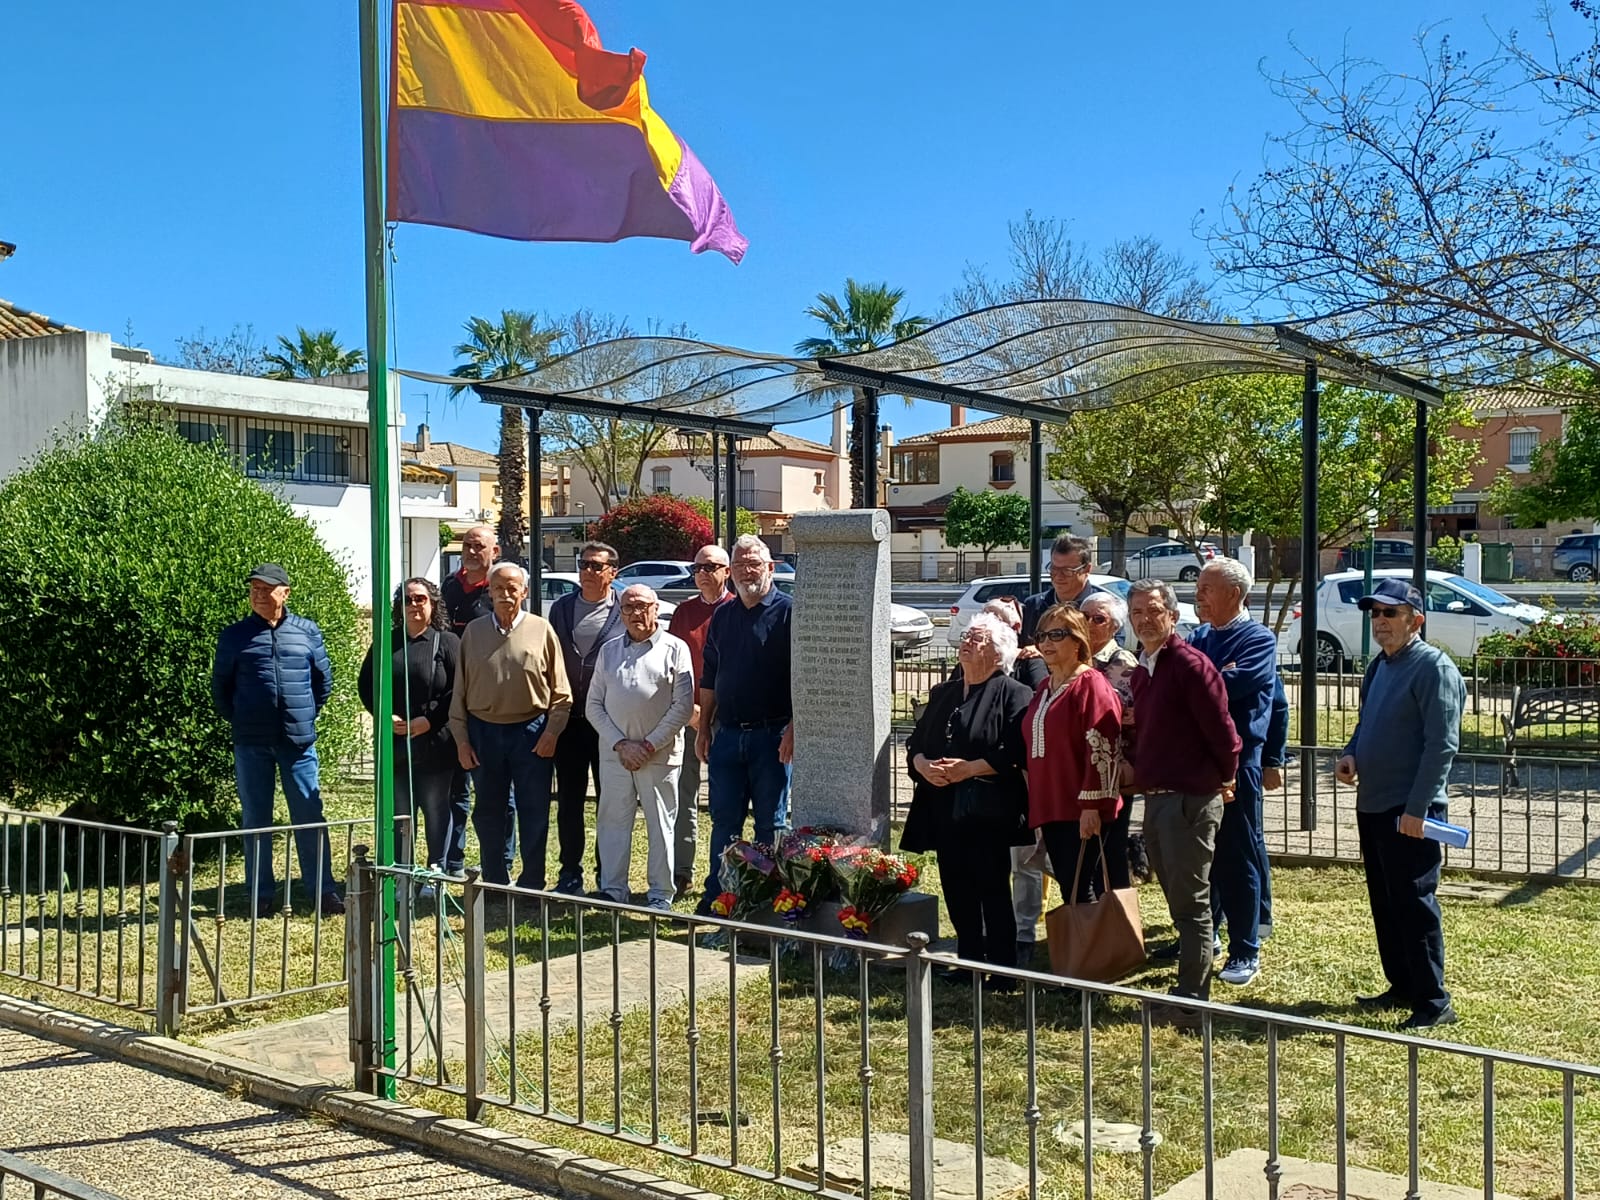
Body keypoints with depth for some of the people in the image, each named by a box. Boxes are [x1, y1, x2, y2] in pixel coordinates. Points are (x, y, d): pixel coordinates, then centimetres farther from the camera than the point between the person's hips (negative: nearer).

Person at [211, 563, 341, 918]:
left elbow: (323, 680, 14)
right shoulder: (235, 636, 4)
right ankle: (261, 894, 16)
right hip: (251, 743, 1)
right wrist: (239, 721, 7)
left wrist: (306, 715, 10)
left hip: (298, 740, 0)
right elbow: (220, 687, 12)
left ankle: (324, 890, 7)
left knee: (310, 817, 1)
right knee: (255, 820, 7)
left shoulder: (307, 632, 4)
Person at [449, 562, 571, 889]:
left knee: (534, 813, 3)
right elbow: (460, 691, 7)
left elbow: (561, 693, 1)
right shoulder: (474, 632, 6)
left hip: (531, 732, -2)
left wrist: (551, 732, -9)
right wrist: (461, 739, 2)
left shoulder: (541, 630, 0)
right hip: (484, 733, 2)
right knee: (490, 813, 10)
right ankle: (495, 885, 22)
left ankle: (532, 887, 14)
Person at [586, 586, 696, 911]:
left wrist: (650, 745, -9)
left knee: (661, 825, 3)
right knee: (612, 821, 6)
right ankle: (612, 891, 15)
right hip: (614, 753, 3)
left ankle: (660, 895, 11)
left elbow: (683, 706, -4)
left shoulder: (674, 649, 0)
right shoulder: (609, 650, 11)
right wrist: (620, 744, -5)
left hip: (660, 754, -3)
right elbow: (594, 704, 8)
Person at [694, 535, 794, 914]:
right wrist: (704, 728, 12)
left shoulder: (787, 612, -6)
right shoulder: (722, 616, 12)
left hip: (771, 734, -5)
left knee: (770, 822, 5)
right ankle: (717, 894, 21)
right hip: (726, 733, 5)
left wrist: (793, 730, -17)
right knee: (724, 820, 11)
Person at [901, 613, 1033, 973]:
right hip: (946, 810, 6)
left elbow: (1015, 753, -15)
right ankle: (968, 962, 20)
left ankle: (1002, 968, 7)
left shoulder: (1013, 695, -3)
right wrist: (923, 765, -6)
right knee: (957, 891, 9)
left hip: (989, 812, -6)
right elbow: (915, 742, 16)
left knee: (993, 892, -2)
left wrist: (969, 768, -20)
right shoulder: (942, 694, 19)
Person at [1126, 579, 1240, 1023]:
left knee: (1190, 904, -3)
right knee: (1178, 901, 15)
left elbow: (1222, 729, -14)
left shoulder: (1190, 664, -15)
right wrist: (1137, 769, 13)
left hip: (1190, 799, -9)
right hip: (1156, 798, 9)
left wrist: (1223, 778, -3)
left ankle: (1191, 1002, 3)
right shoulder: (1142, 669, 14)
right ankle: (1190, 984, 25)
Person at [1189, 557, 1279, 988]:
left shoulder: (1259, 639, -6)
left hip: (1236, 761, -6)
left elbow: (1235, 683, -22)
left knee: (1238, 856, 1)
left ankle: (1245, 952, 9)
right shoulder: (1198, 638, 14)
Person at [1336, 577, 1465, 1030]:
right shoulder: (1379, 666, 14)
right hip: (1372, 805, 9)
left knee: (1414, 904, -5)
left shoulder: (1433, 667, -13)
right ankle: (1401, 988, 27)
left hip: (1410, 811, -9)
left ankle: (1434, 1002, 3)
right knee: (1384, 904, 15)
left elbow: (1442, 744, -18)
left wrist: (1417, 807, -21)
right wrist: (1351, 755, 5)